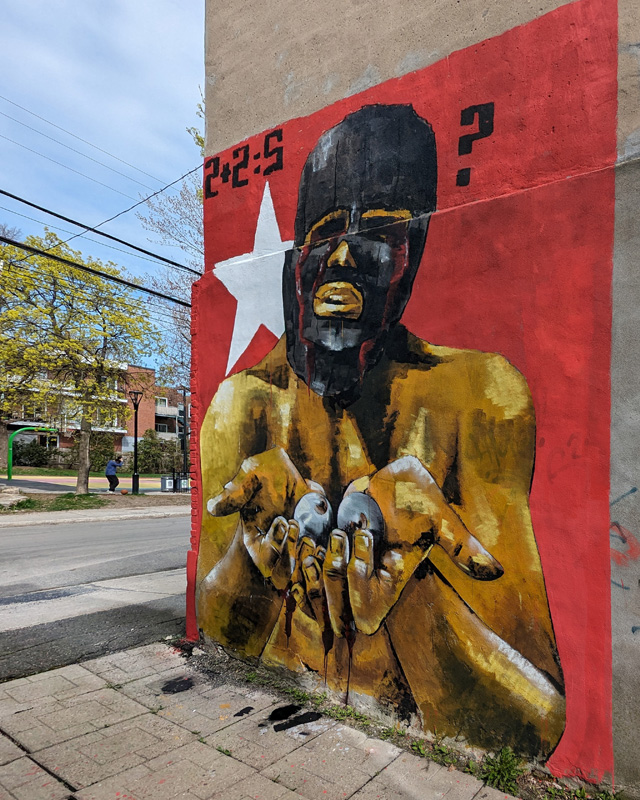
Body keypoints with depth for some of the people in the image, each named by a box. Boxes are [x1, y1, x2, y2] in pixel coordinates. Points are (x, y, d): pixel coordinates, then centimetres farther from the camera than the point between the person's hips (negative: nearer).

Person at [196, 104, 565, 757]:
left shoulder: (480, 391, -10)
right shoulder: (244, 403, -4)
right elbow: (208, 637, -5)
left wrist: (417, 542, -27)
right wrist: (263, 525, -22)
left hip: (428, 745, -1)